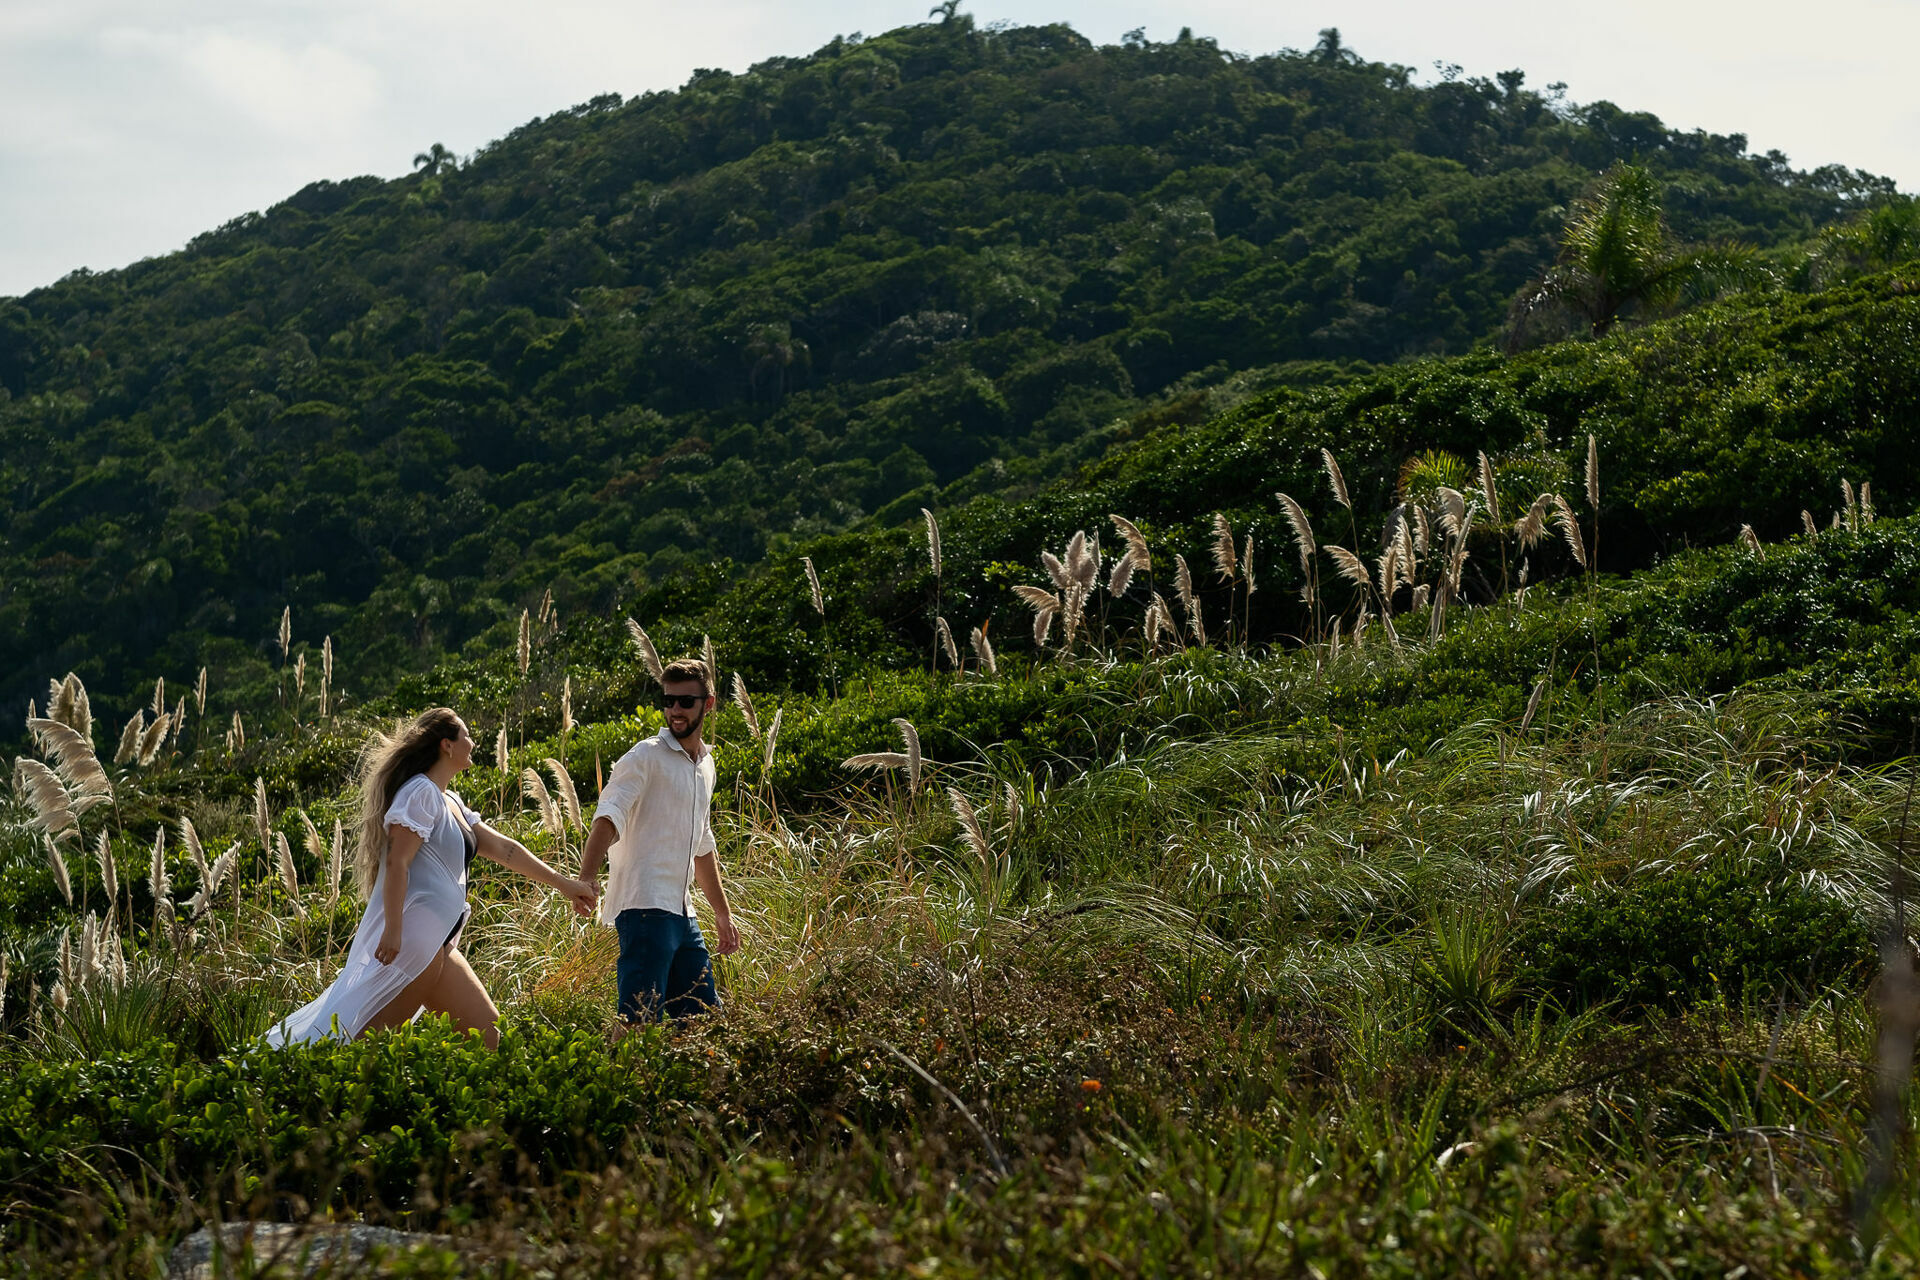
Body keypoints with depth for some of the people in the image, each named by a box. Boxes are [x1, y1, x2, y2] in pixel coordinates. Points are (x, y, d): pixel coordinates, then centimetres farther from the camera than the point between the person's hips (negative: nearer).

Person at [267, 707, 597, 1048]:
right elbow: (397, 862, -16)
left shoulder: (450, 802, 22)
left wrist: (563, 883, 26)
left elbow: (502, 848, 26)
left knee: (488, 1035, 5)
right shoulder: (421, 793, -8)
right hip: (411, 936, -10)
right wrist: (393, 929, -24)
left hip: (436, 944, 10)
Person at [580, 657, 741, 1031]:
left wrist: (722, 913, 33)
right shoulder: (646, 756, -5)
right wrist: (586, 880, -36)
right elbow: (607, 819, -19)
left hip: (682, 914, 8)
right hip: (645, 907, -8)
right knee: (638, 1020, -19)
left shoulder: (705, 765, 19)